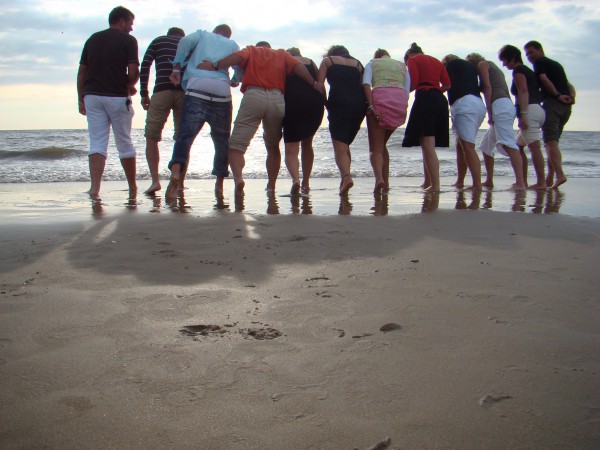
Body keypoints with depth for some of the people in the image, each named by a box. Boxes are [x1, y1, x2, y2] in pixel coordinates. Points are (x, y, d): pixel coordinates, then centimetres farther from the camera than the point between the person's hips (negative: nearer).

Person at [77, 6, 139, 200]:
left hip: (92, 95, 4)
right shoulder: (128, 40, 0)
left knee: (97, 143, 1)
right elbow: (133, 71, -11)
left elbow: (81, 72, 12)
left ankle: (95, 188, -15)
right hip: (117, 97, -4)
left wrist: (81, 99, 15)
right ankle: (132, 188, 20)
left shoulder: (92, 39, 15)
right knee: (124, 143, 8)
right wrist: (130, 87, 9)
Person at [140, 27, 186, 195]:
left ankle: (155, 180, -5)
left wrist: (144, 94, 10)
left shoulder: (158, 41, 22)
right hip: (185, 92, 2)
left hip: (162, 91, -2)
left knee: (151, 137, 6)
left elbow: (144, 66, 9)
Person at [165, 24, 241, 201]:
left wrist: (176, 68, 6)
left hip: (197, 86, -1)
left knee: (186, 134, -10)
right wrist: (234, 82, 31)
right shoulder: (232, 44, 26)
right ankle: (219, 183, 14)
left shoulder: (202, 34, 25)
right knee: (221, 139, 14)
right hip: (222, 91, 1)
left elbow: (185, 41, 4)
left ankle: (176, 171, -34)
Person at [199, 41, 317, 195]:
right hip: (277, 99, 3)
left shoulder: (251, 50, 23)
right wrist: (313, 83, 11)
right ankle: (271, 186, 19)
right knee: (273, 146, 21)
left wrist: (215, 65, -5)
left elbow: (236, 57, 3)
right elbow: (298, 66, 13)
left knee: (236, 144, -5)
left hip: (253, 96, -2)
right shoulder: (282, 54, 28)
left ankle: (238, 177, -31)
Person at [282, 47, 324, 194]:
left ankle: (295, 178, -29)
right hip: (315, 104, 3)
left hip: (293, 104, -3)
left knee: (291, 150, -2)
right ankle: (306, 182, 22)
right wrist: (325, 104, 13)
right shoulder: (311, 62, 22)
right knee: (307, 144, 22)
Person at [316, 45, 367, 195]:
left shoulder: (328, 60, 16)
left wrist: (326, 105, 9)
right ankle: (345, 179, 11)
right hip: (359, 104, 4)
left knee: (340, 147, -9)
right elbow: (364, 86, 13)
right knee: (345, 145, 18)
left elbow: (319, 84, 3)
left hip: (339, 104, -4)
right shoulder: (357, 63, 25)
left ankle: (346, 176, -32)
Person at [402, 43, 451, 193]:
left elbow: (413, 83, -8)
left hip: (424, 99, -7)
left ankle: (435, 186, -18)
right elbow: (447, 85, 12)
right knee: (428, 145, 14)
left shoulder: (413, 60, 6)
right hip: (440, 100, 7)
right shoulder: (437, 61, 24)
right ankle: (428, 183, 18)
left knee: (428, 145, -11)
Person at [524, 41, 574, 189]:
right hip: (566, 106, 8)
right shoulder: (556, 64, 30)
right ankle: (549, 179, 8)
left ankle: (560, 175, -33)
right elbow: (569, 84, 21)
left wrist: (558, 96, -8)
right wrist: (571, 96, 4)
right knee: (552, 142, 12)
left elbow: (545, 80, -10)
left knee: (550, 141, -17)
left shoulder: (539, 62, 6)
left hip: (552, 103, -8)